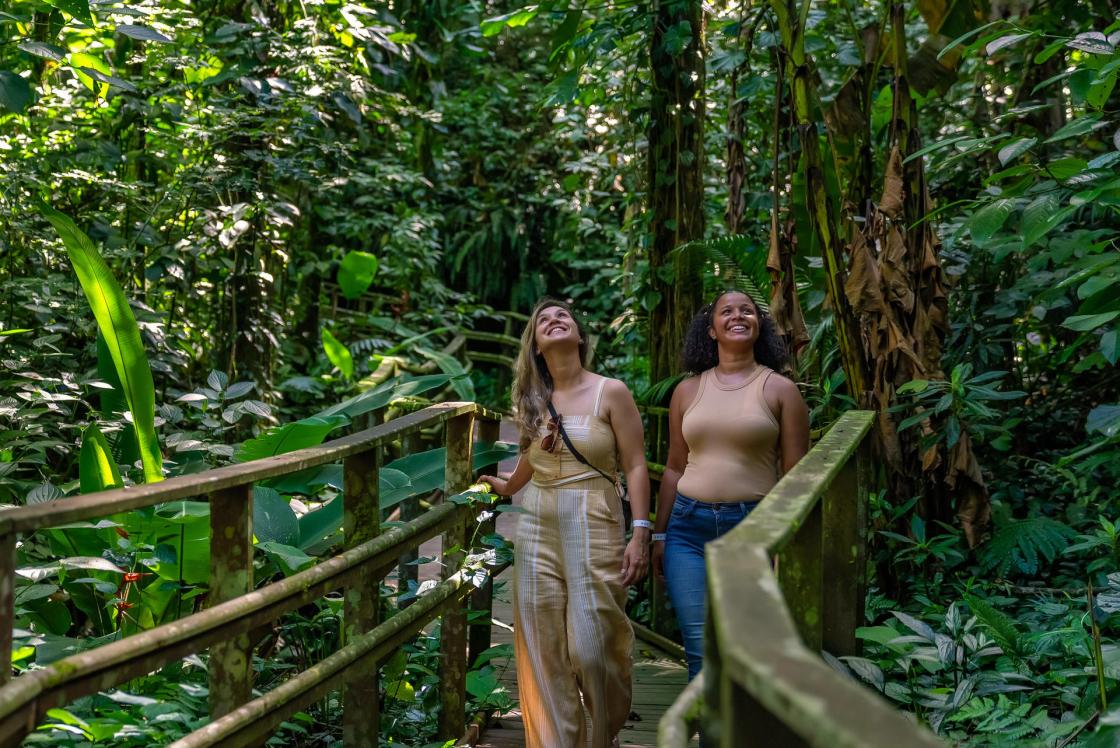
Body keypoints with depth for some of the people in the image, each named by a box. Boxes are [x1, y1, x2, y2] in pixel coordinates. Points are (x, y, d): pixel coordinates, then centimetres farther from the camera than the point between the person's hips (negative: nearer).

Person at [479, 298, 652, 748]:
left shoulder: (610, 393, -2)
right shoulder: (534, 399, 10)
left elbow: (635, 467, -4)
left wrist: (640, 533, -11)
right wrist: (506, 487, 38)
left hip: (593, 529, -4)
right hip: (537, 529, 4)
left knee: (593, 647, -7)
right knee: (543, 653, 3)